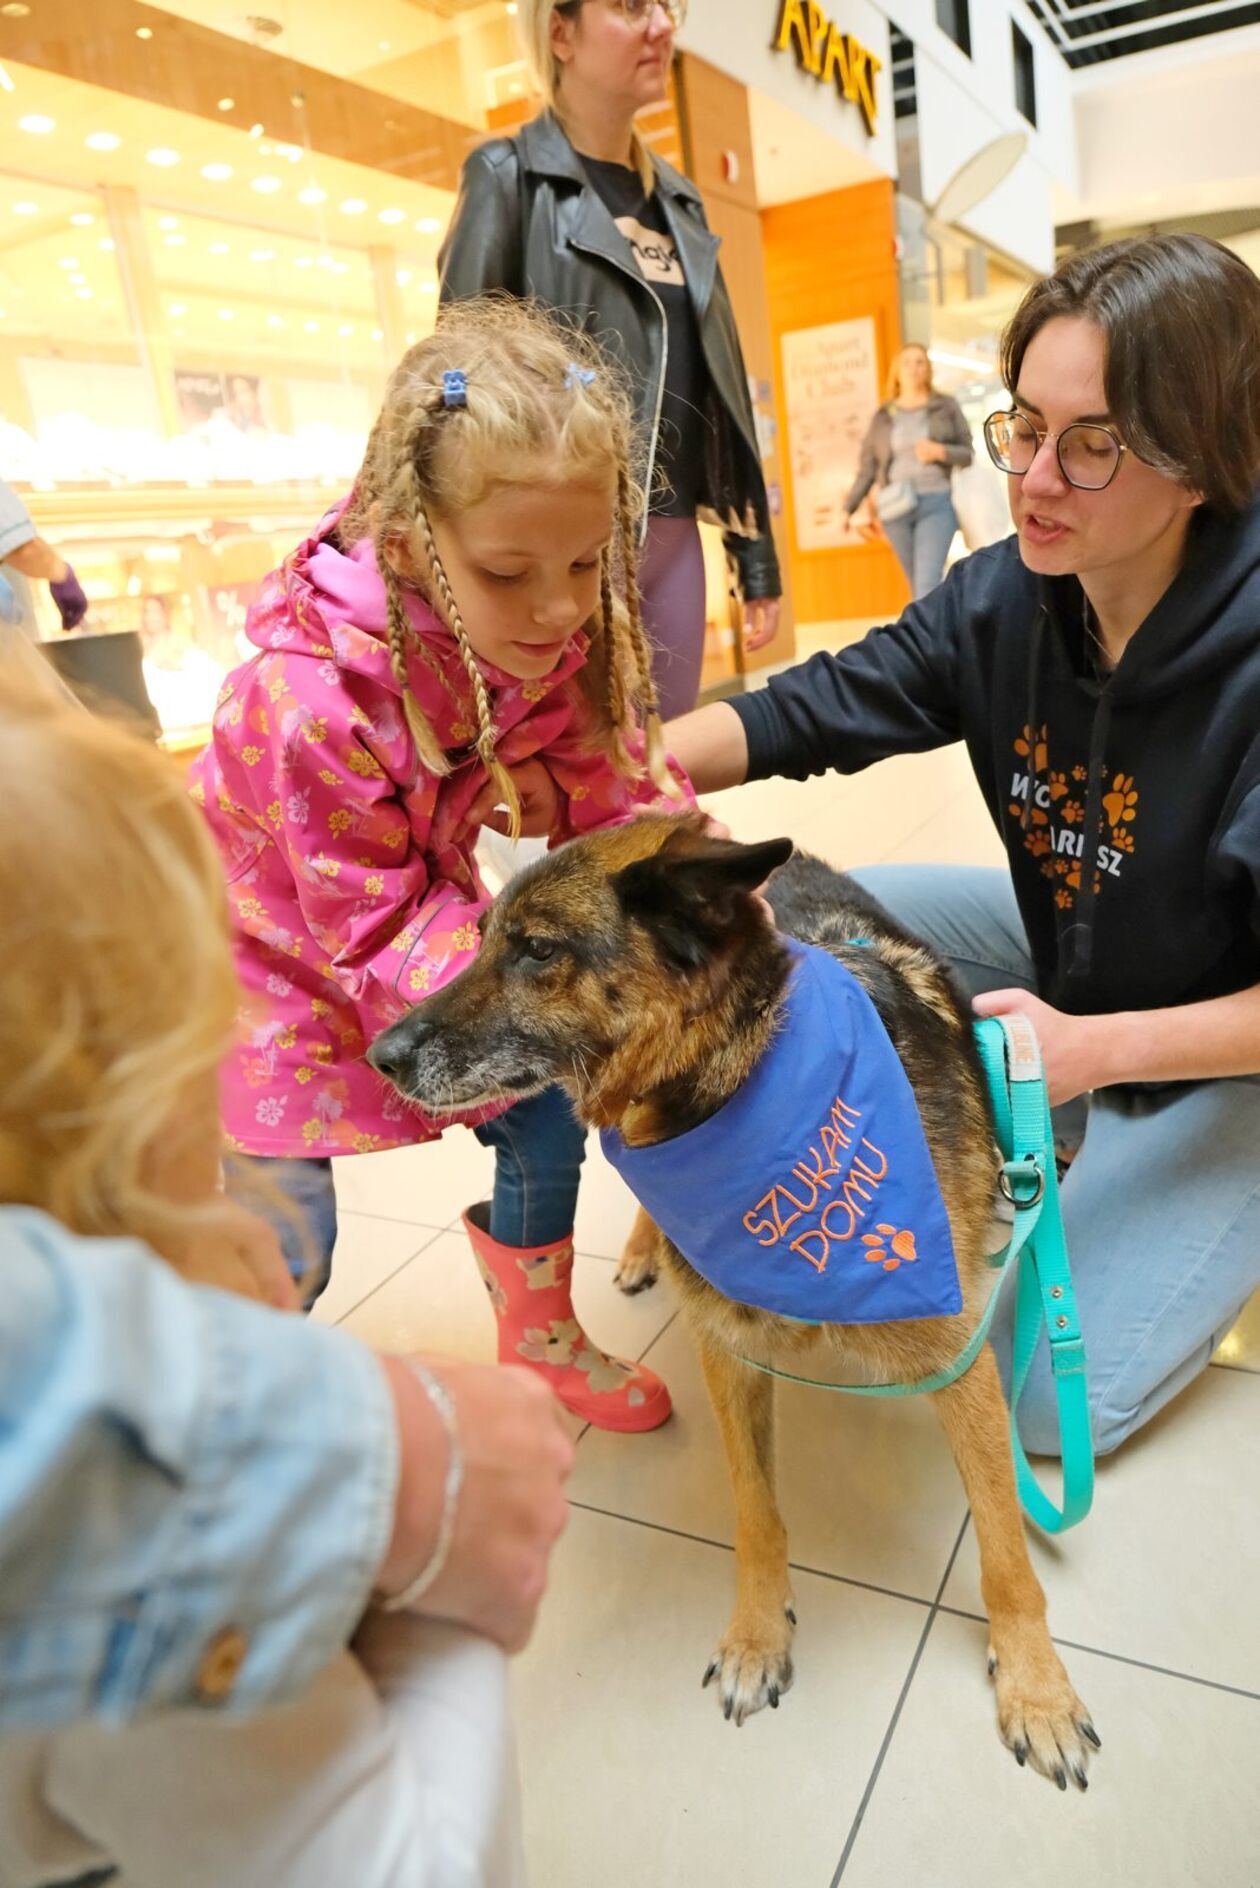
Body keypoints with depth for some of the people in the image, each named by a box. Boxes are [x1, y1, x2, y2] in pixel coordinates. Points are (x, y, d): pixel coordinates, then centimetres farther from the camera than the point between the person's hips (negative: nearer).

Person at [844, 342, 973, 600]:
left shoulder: (946, 407, 9)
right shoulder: (882, 416, 11)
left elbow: (968, 453, 7)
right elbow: (867, 469, 8)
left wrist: (940, 451, -12)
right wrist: (848, 508, 0)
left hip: (937, 503, -2)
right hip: (896, 508, 2)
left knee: (928, 584, -17)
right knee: (917, 586, 8)